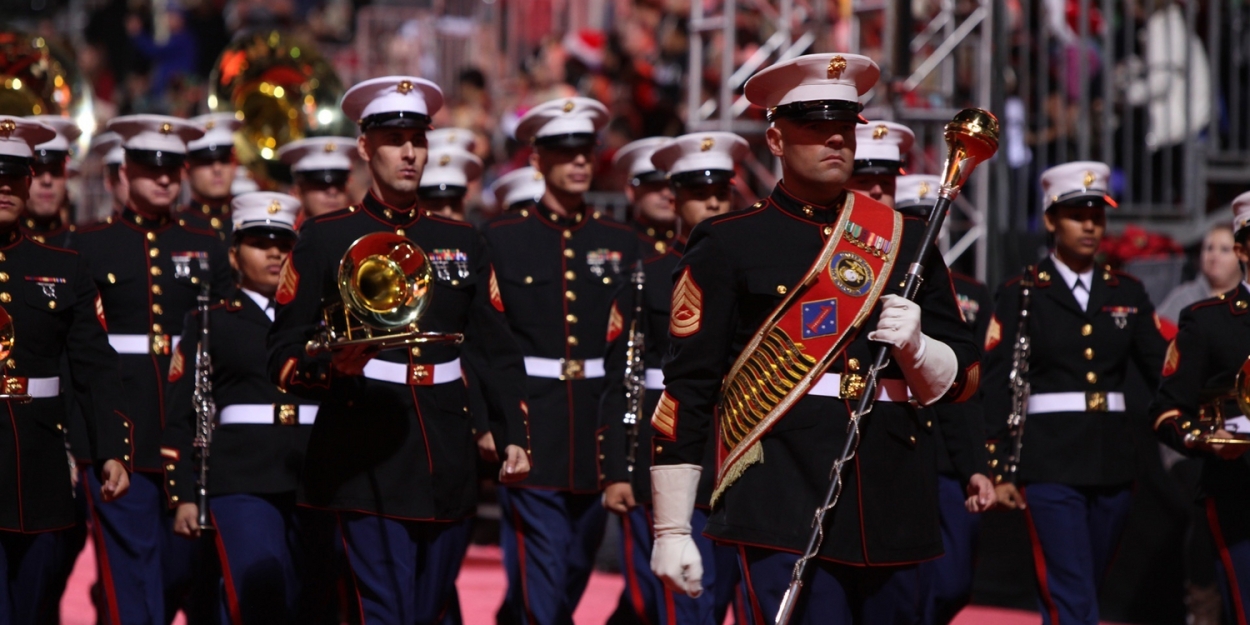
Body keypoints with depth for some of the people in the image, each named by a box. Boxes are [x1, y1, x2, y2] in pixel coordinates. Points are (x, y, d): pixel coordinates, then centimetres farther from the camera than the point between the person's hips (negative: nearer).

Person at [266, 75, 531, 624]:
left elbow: (497, 351, 15)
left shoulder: (462, 242, 16)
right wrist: (328, 368, -22)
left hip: (448, 471, 5)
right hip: (369, 464, -4)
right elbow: (283, 354, 0)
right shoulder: (325, 238, 4)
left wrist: (512, 436, 3)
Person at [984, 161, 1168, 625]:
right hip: (1050, 463, -5)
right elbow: (996, 388, -4)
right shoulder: (1021, 295, -1)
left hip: (1113, 462, 5)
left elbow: (1165, 371, 7)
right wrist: (999, 470, -9)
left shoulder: (1127, 294, 12)